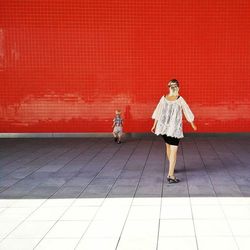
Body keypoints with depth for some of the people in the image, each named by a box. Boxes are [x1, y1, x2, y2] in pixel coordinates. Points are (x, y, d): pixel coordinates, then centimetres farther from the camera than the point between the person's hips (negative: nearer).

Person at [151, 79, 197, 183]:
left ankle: (171, 168, 41)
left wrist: (154, 125, 14)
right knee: (173, 151, -5)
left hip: (163, 127, 5)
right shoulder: (180, 99, -11)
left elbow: (158, 112, 3)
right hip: (174, 128, -5)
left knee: (168, 147, 23)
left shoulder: (163, 98, -1)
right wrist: (193, 125, 13)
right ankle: (170, 175, -11)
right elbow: (187, 112, -1)